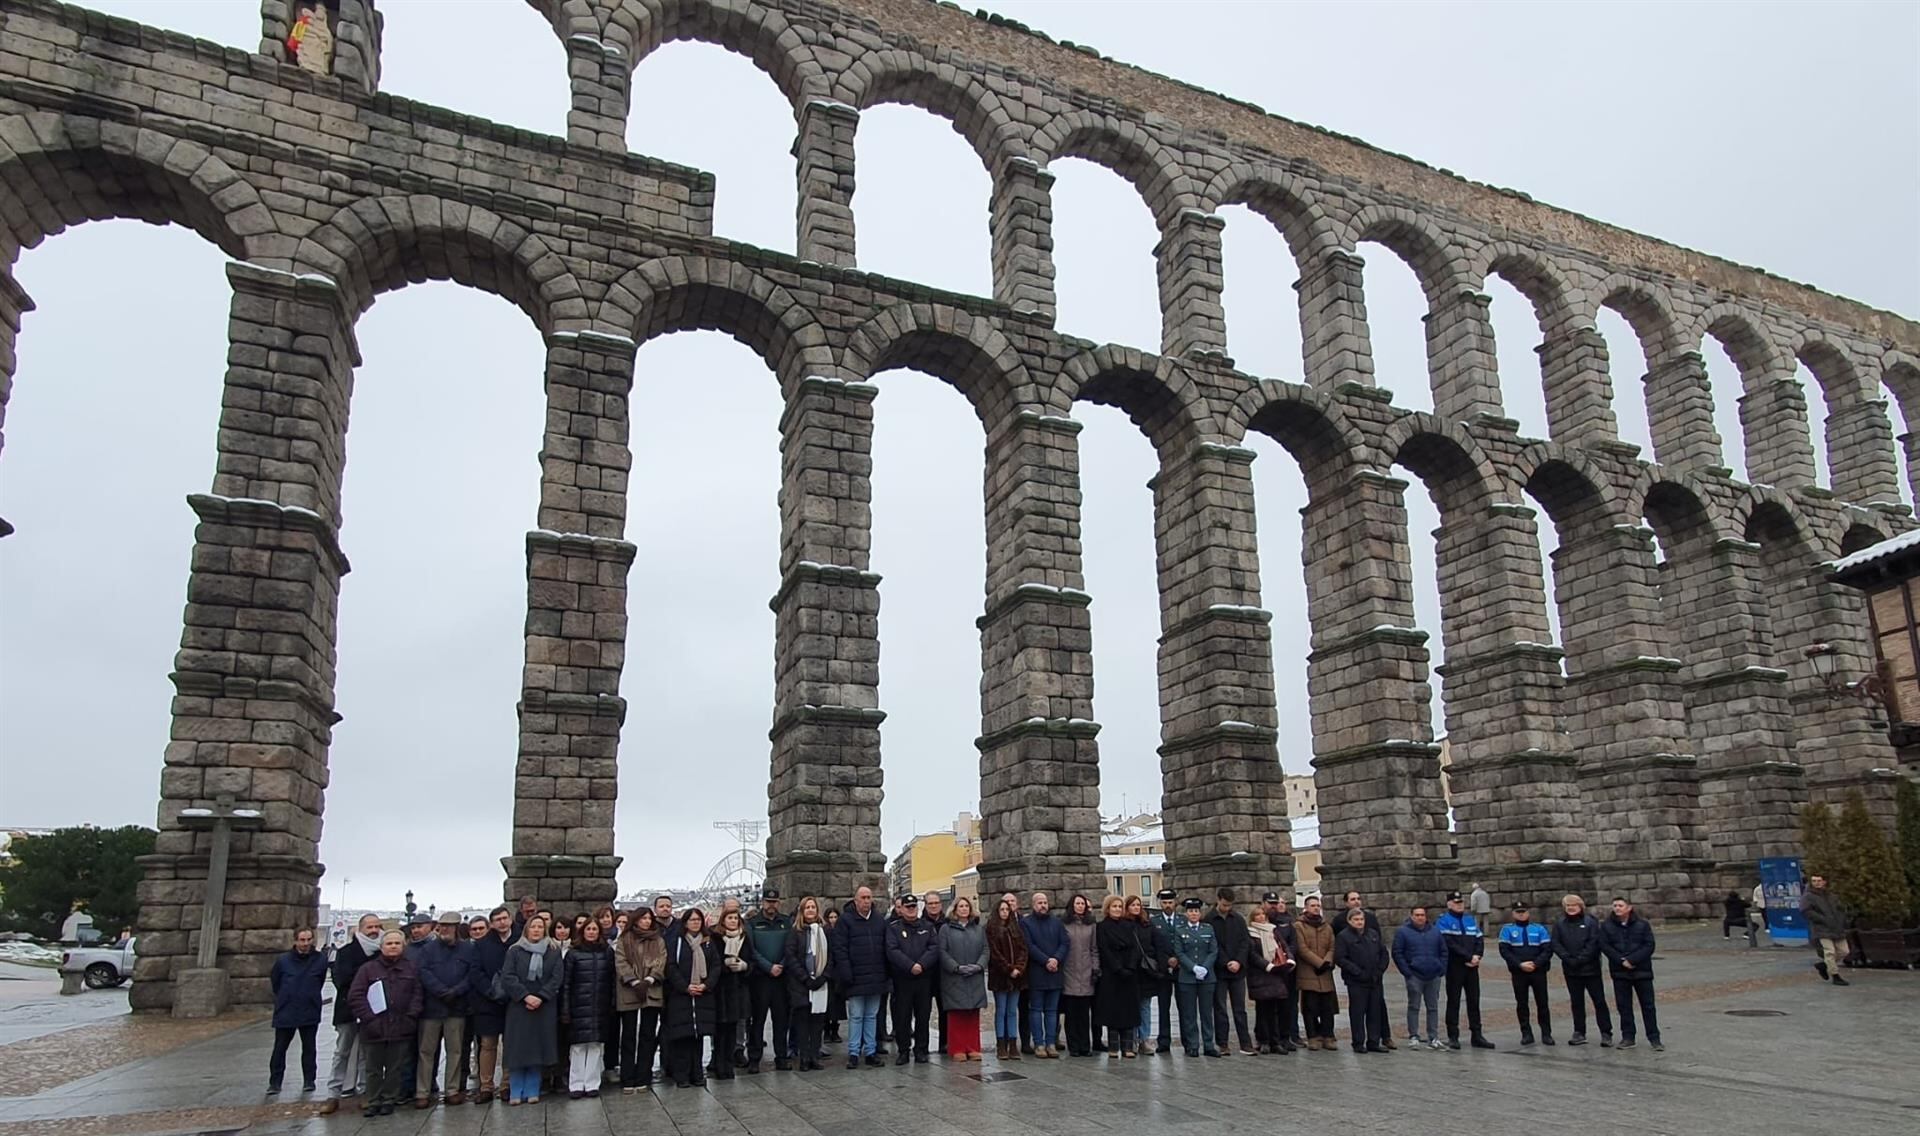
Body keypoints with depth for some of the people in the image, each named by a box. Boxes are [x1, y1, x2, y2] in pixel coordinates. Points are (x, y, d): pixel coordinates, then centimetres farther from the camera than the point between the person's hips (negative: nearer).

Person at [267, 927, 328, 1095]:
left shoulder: (320, 960, -5)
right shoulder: (283, 961, -5)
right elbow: (274, 982, 10)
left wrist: (310, 998, 10)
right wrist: (283, 1000, 12)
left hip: (310, 1012, 0)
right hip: (285, 1012, 0)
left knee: (309, 1048, 8)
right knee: (279, 1048, 4)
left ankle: (309, 1080, 18)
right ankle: (275, 1082, 14)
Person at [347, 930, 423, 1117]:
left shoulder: (411, 969, 8)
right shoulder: (368, 968, 3)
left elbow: (417, 995, 6)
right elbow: (355, 996, -2)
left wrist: (410, 1017, -7)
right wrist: (368, 1018, -11)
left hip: (401, 1028, 1)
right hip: (375, 1029, -1)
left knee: (395, 1068, 6)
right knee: (374, 1069, 7)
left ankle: (389, 1101, 17)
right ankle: (373, 1103, 17)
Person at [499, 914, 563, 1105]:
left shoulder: (554, 951, 7)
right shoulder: (514, 951, 5)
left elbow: (557, 977, -1)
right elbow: (507, 977, -4)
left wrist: (541, 997, -13)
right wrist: (525, 996, -15)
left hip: (544, 1008, 1)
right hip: (518, 1006, -1)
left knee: (538, 1049, 1)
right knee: (518, 1049, -1)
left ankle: (532, 1091, 9)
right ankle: (516, 1092, 7)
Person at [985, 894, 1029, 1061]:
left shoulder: (1016, 927, 13)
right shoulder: (992, 927, -1)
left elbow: (1023, 948, 7)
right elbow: (994, 952, -7)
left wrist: (1019, 968, -8)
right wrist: (1009, 969, -11)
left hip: (1017, 975, 4)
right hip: (999, 975, -4)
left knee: (1013, 1011, 6)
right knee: (1001, 1011, 0)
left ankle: (1013, 1045, 8)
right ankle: (1001, 1046, 3)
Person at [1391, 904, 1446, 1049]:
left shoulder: (1435, 931, 10)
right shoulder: (1403, 932, -3)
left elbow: (1443, 951, 14)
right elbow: (1397, 953, -4)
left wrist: (1441, 970, 3)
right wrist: (1407, 972, -10)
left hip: (1434, 976, 4)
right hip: (1414, 976, -4)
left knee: (1433, 1007, 9)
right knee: (1414, 1007, 0)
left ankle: (1433, 1038, 15)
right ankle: (1414, 1036, 6)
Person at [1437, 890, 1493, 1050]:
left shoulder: (1470, 919, 15)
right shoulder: (1444, 921, -4)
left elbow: (1480, 939, 9)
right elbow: (1450, 944, -14)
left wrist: (1477, 956, -9)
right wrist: (1468, 957, -17)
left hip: (1472, 966, 5)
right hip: (1454, 967, -5)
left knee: (1474, 1001, 8)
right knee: (1453, 1001, 1)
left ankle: (1476, 1035, 14)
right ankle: (1453, 1037, 5)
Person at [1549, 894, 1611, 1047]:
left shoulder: (1591, 922, -3)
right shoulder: (1560, 924, 7)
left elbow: (1593, 943, -11)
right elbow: (1556, 944, 1)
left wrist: (1580, 959, -16)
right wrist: (1569, 959, -12)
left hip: (1591, 968, -3)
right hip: (1571, 971, 3)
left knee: (1599, 1000, -1)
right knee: (1576, 1002, 9)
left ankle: (1606, 1033, 6)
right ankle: (1579, 1033, 16)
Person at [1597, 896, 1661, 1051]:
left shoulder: (1642, 925, 0)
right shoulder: (1606, 925, 2)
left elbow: (1649, 945, -7)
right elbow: (1604, 946, -4)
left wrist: (1632, 960, -17)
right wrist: (1621, 961, -15)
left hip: (1641, 970, -1)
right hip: (1619, 972, 1)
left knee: (1648, 1005, 2)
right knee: (1624, 1005, 6)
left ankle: (1654, 1038, 9)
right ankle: (1627, 1037, 14)